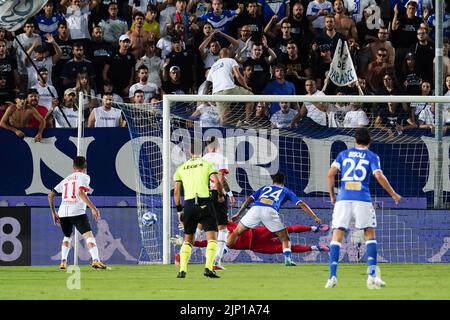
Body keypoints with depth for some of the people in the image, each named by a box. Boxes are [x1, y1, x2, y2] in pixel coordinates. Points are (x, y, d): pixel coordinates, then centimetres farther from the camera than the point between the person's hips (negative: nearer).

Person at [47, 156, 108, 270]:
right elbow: (81, 193, -12)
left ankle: (63, 262, 17)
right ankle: (95, 260, -32)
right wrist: (93, 208, -14)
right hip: (77, 212, -5)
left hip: (63, 213, 6)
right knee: (89, 235, -12)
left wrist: (53, 213, 28)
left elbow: (51, 194, 21)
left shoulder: (66, 180, 24)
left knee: (67, 237, 27)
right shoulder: (84, 177, 7)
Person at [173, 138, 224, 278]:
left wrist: (179, 210, 16)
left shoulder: (181, 168, 12)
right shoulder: (207, 164, 4)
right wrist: (221, 195, 11)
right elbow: (217, 182, -8)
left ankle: (182, 270, 6)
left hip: (188, 204, 3)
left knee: (188, 239, 16)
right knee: (212, 237, -2)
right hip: (205, 202, -3)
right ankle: (208, 267, -19)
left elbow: (176, 192, 8)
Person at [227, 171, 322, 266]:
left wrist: (238, 214, 28)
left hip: (255, 208, 2)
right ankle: (288, 258, -7)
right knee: (285, 238, 15)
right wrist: (315, 217, 29)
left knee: (236, 232, 15)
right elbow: (301, 204, 26)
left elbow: (249, 199, 27)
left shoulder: (264, 188, 36)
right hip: (270, 211, -1)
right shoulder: (286, 190, 31)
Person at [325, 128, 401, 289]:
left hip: (343, 199, 1)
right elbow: (379, 176, -5)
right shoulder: (372, 156, 9)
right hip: (363, 199, -1)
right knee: (370, 235, 9)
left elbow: (330, 174, 4)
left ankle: (332, 276, -10)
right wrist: (394, 194, 5)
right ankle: (372, 275, -2)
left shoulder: (344, 154, 15)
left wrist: (332, 195, 15)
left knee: (337, 235, 2)